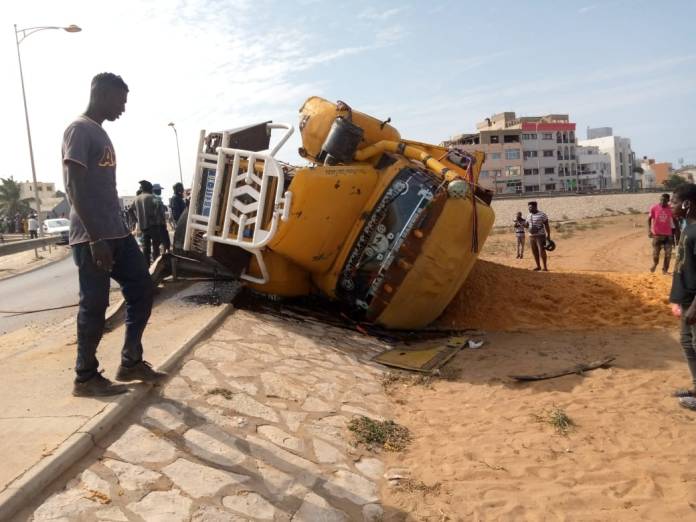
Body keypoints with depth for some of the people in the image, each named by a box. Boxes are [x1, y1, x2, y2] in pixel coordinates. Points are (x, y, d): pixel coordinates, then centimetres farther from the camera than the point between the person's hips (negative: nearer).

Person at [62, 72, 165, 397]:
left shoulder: (101, 134, 19)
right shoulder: (79, 130, -10)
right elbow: (75, 188, -18)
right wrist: (95, 238, -22)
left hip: (116, 234, 9)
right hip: (92, 238, -9)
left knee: (142, 290, 8)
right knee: (94, 306, -3)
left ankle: (131, 362, 16)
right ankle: (86, 377, 10)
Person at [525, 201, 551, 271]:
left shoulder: (542, 215, -8)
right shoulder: (529, 215, 11)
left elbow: (547, 225, -7)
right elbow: (526, 225, 17)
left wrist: (548, 235, -12)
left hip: (540, 236, -6)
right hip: (531, 236, 6)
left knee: (542, 252, -11)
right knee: (535, 252, 8)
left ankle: (545, 267, -3)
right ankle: (538, 266, 17)